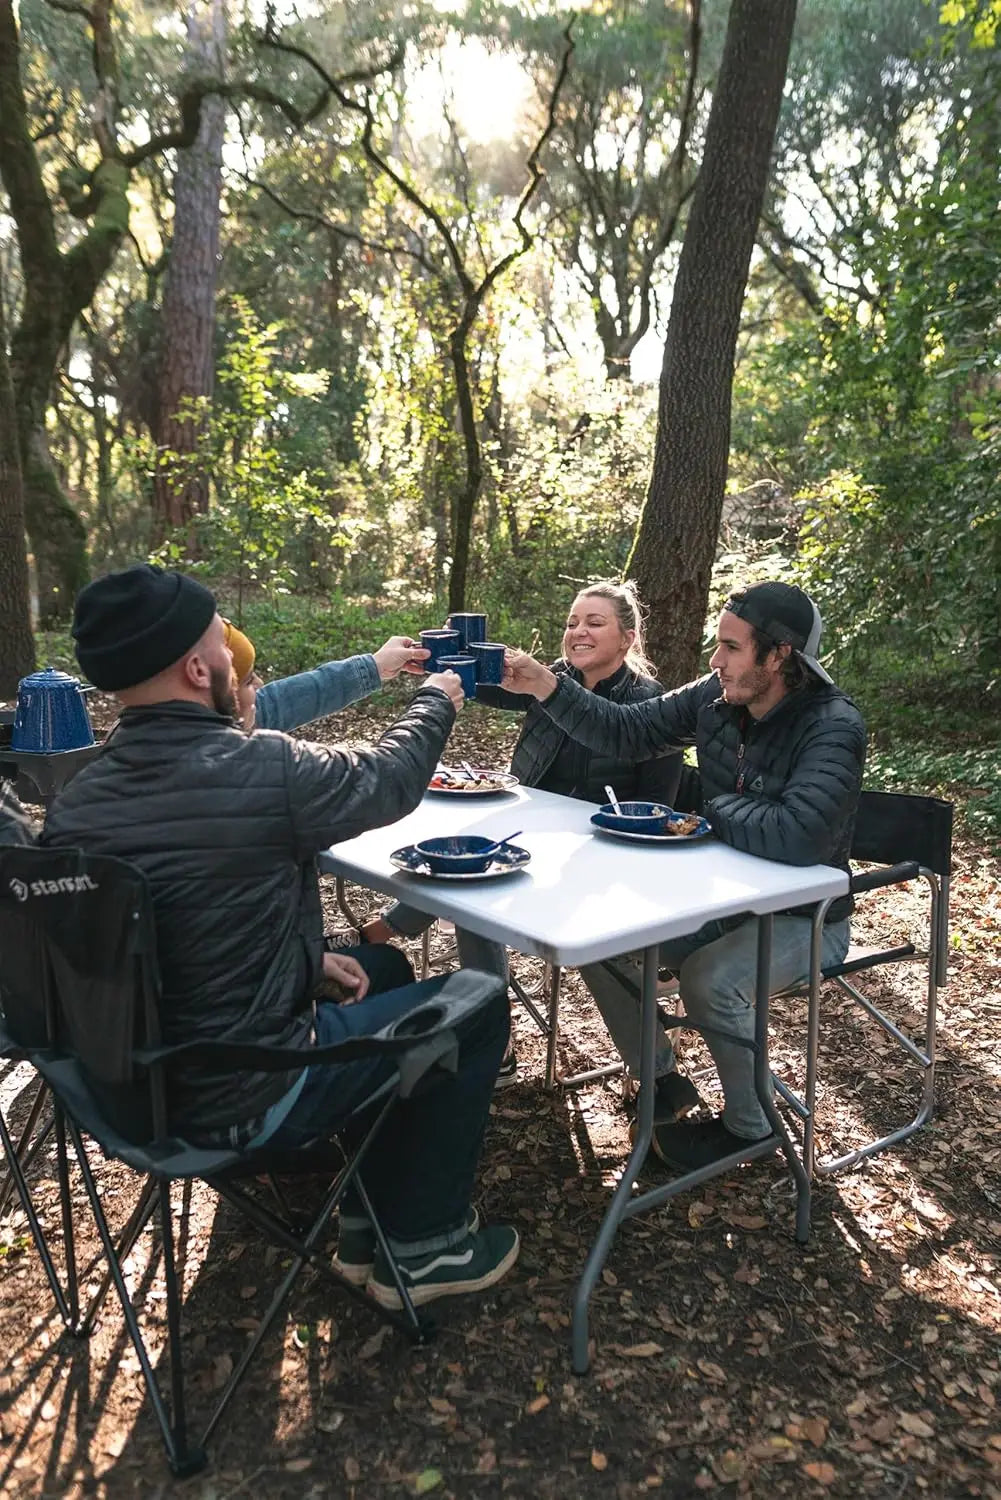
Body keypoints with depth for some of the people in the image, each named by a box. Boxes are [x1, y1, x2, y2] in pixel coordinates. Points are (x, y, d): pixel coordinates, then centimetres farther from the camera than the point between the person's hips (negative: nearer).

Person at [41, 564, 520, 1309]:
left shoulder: (73, 805, -4)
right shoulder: (262, 769, -25)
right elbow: (390, 779, -5)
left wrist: (317, 957, 11)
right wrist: (437, 701, 15)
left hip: (134, 1086, 8)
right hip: (246, 1102, -7)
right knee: (475, 1006, 9)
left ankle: (370, 1225, 33)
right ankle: (422, 1246, 21)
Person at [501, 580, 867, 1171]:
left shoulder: (833, 727, -27)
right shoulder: (716, 696, -6)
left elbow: (800, 838, -41)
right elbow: (627, 731, 0)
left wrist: (718, 808, -23)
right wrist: (547, 687, -13)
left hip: (803, 916, -7)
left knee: (709, 980, -31)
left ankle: (749, 1124, 0)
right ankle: (659, 1078, 19)